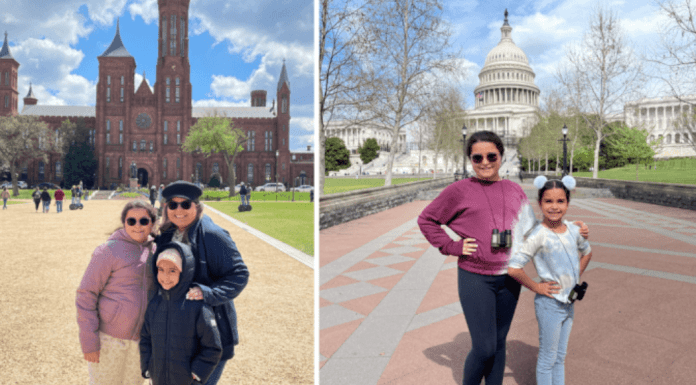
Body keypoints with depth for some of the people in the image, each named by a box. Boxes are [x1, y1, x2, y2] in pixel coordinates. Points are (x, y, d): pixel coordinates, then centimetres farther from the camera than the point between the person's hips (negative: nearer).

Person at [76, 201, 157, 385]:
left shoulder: (154, 251, 6)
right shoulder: (109, 251, -10)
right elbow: (86, 295, -10)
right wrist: (89, 341, -13)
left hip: (140, 340, 5)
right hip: (108, 338, -5)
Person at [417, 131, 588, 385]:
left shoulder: (514, 190, 8)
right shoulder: (459, 191, -4)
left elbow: (531, 229, 15)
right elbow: (426, 220, 3)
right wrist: (452, 246, -7)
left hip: (509, 278, 4)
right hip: (474, 278, -4)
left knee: (499, 344, 14)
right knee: (484, 347, -4)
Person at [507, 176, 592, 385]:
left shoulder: (573, 230, -1)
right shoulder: (539, 235, -22)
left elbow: (587, 252, 22)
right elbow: (513, 268, -29)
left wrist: (576, 277, 12)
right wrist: (535, 287, -17)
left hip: (569, 303, 7)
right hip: (549, 304, -6)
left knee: (560, 356, 20)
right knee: (548, 358, 8)